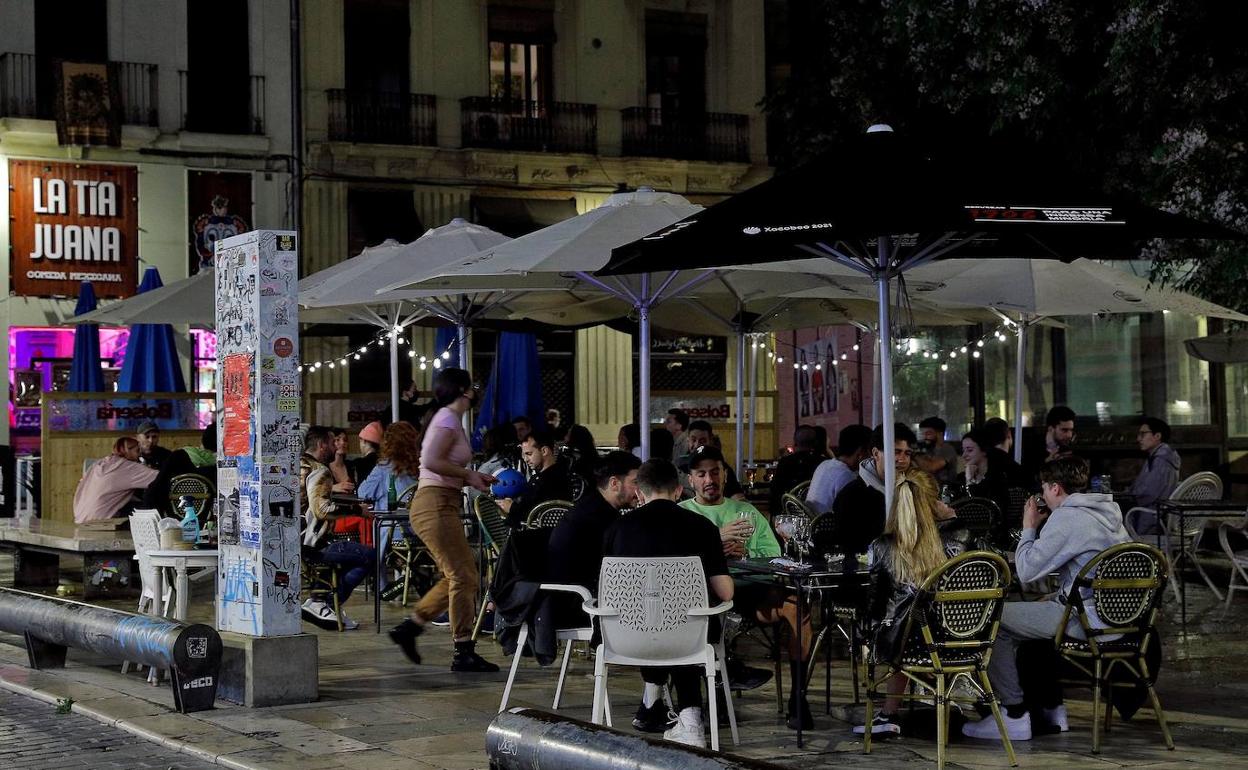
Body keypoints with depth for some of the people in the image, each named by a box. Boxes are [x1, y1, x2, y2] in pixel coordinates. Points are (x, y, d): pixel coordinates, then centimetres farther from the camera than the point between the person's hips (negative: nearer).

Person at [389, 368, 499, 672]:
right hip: (436, 505, -10)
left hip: (439, 506, 10)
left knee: (460, 575, 13)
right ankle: (464, 652, -5)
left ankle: (410, 626, 16)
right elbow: (431, 461, -23)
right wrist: (468, 475, -13)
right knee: (463, 576, -8)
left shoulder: (448, 419, 20)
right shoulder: (448, 419, -10)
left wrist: (473, 477, 11)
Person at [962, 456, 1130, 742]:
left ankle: (1015, 716, -1)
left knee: (995, 621, -2)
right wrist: (1041, 528, 20)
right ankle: (1050, 708, 31)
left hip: (1088, 621, -10)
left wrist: (1029, 528, 0)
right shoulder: (1108, 512, 15)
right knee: (1036, 606, 30)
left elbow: (1026, 571, -13)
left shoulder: (1066, 518, -15)